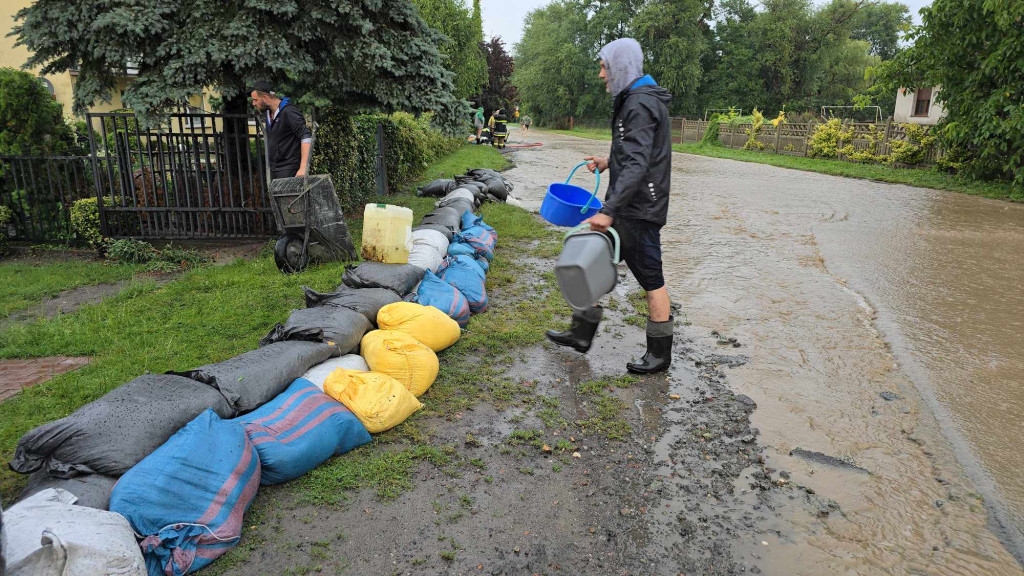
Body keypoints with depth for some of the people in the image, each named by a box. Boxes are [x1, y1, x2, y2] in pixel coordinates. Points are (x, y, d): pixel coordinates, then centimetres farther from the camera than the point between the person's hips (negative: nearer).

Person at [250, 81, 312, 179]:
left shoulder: (288, 112, -14)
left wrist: (303, 168, -31)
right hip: (274, 169, 9)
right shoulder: (267, 113, 13)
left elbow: (306, 137, -22)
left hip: (289, 169, -9)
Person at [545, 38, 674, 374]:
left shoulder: (640, 105, -18)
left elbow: (637, 165, -29)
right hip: (625, 206, 10)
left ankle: (661, 354, 14)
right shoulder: (634, 100, 14)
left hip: (639, 210, -10)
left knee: (651, 279, 0)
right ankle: (582, 333, 25)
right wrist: (610, 162, 18)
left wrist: (609, 211, -34)